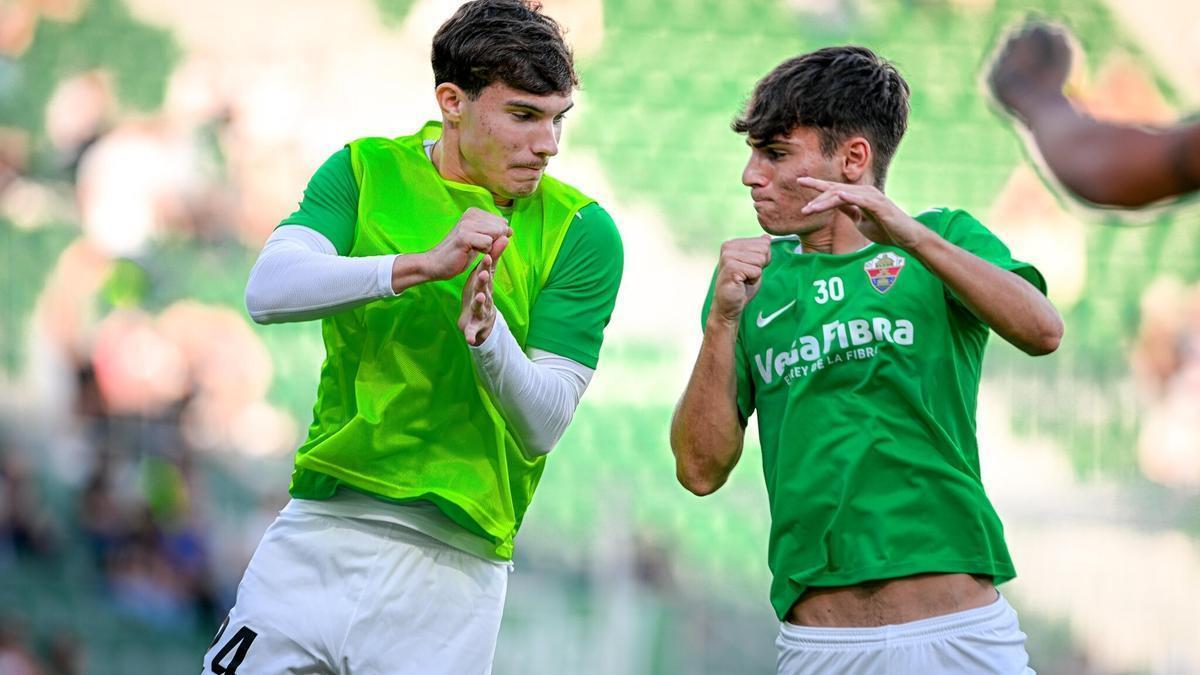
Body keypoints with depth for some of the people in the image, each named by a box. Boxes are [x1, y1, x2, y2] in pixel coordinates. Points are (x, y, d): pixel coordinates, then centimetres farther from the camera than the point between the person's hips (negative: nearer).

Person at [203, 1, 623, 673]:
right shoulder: (366, 171, 4)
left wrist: (484, 331, -27)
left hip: (452, 561, -2)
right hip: (316, 531, 2)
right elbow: (269, 291, -13)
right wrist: (422, 266, -26)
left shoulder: (581, 232, -2)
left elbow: (542, 427, -8)